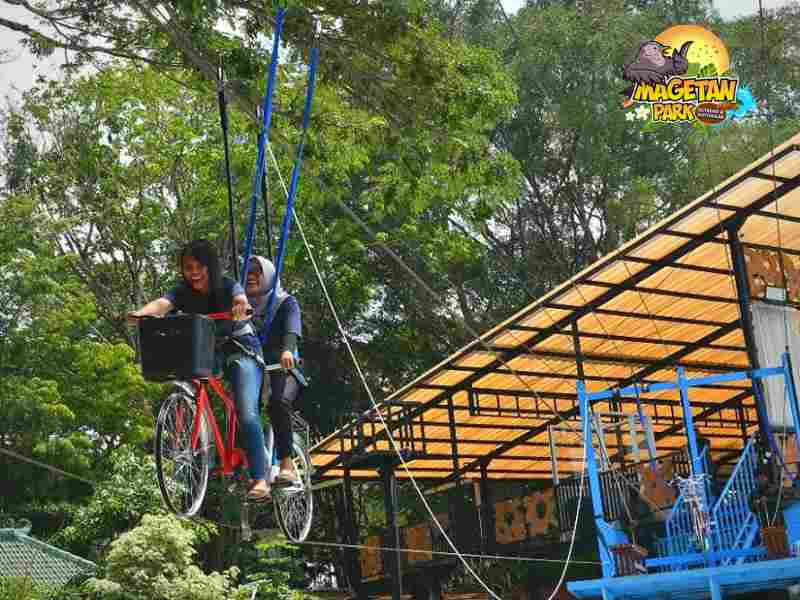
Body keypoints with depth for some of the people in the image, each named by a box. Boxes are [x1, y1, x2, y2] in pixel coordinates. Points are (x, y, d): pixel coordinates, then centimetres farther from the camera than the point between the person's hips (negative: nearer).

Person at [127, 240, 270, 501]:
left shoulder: (227, 286, -15)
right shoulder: (182, 292, -7)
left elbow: (240, 299, -37)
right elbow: (162, 303, -27)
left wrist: (241, 308, -62)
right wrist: (140, 313, -50)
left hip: (240, 349, -4)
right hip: (204, 354, 4)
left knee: (247, 413, -20)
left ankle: (260, 479, -22)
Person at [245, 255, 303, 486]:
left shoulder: (286, 303, 3)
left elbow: (292, 329, -17)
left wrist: (287, 350, -39)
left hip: (282, 368, -4)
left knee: (278, 401, -33)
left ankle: (286, 464, -32)